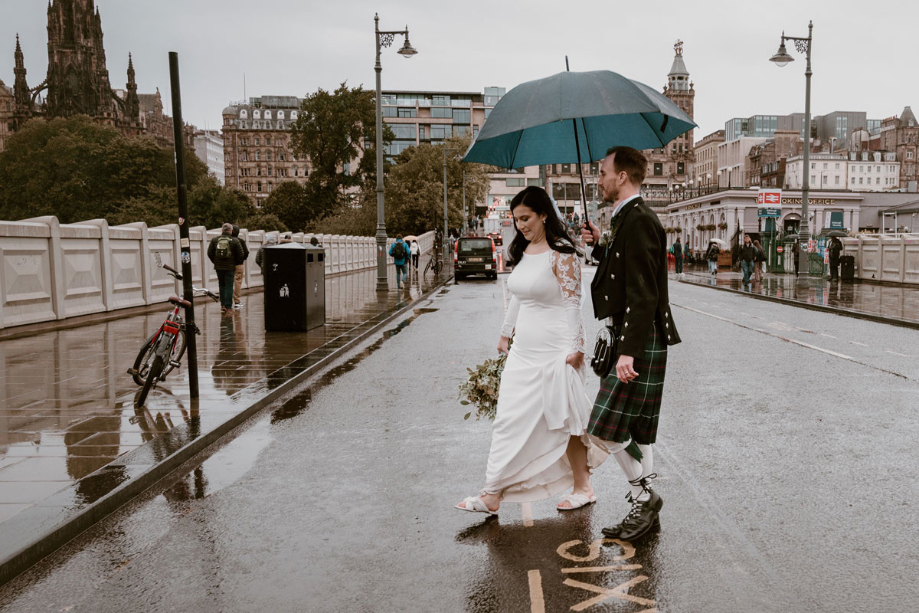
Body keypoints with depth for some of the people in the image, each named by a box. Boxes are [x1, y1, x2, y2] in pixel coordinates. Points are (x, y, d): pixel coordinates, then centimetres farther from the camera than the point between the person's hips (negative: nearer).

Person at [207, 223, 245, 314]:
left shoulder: (214, 240, 3)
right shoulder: (235, 241, -6)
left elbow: (209, 253, 6)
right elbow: (240, 255, -5)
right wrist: (236, 264, 11)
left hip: (218, 267, 3)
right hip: (230, 267, -3)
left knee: (222, 285, 17)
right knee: (229, 286, 1)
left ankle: (223, 304, 15)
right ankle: (228, 307, -1)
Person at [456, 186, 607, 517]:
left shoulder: (561, 253, -12)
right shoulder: (523, 251, 11)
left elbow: (572, 304, -14)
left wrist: (575, 349, -17)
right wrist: (505, 334, 23)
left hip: (553, 351, -8)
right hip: (524, 351, 8)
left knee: (564, 421, 4)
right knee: (509, 419, 6)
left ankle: (582, 488, 22)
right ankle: (493, 494, 11)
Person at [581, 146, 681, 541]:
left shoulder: (638, 220, -16)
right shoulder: (627, 219, 16)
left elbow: (643, 294, -22)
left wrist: (628, 351, -26)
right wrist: (599, 247, 12)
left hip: (641, 340, -10)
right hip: (632, 340, 10)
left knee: (607, 428, -8)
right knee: (636, 429, 14)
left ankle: (643, 495, 8)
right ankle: (645, 503, 23)